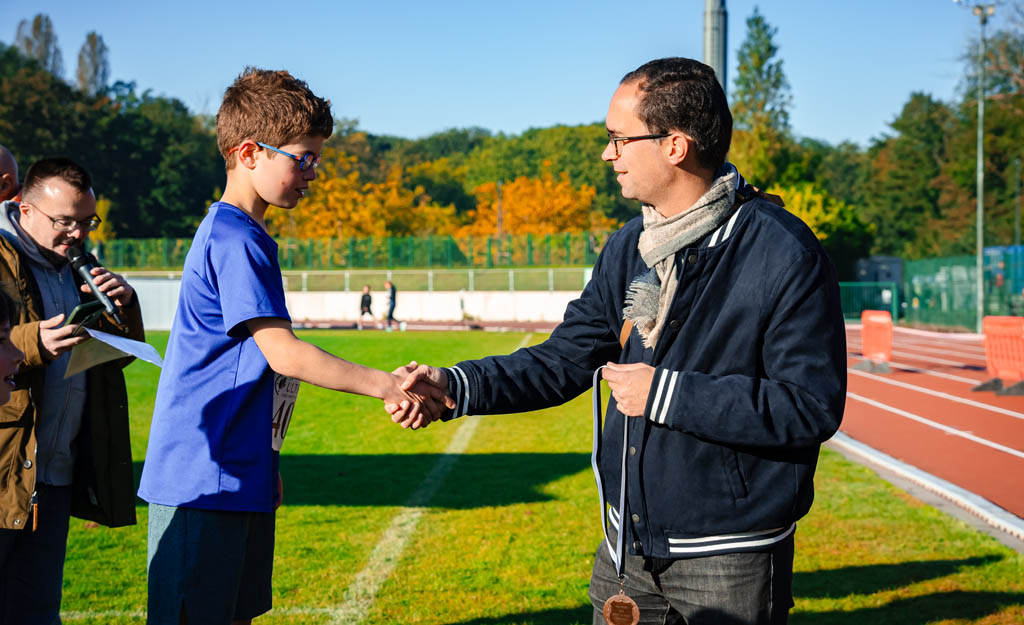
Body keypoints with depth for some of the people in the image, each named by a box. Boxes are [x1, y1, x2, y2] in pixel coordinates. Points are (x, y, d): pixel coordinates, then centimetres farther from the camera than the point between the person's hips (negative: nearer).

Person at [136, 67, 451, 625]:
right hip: (203, 481, -10)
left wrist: (265, 469, 24)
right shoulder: (235, 239, -15)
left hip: (239, 476, 10)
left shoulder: (232, 234, 17)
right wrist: (384, 385, -20)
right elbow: (283, 353, -21)